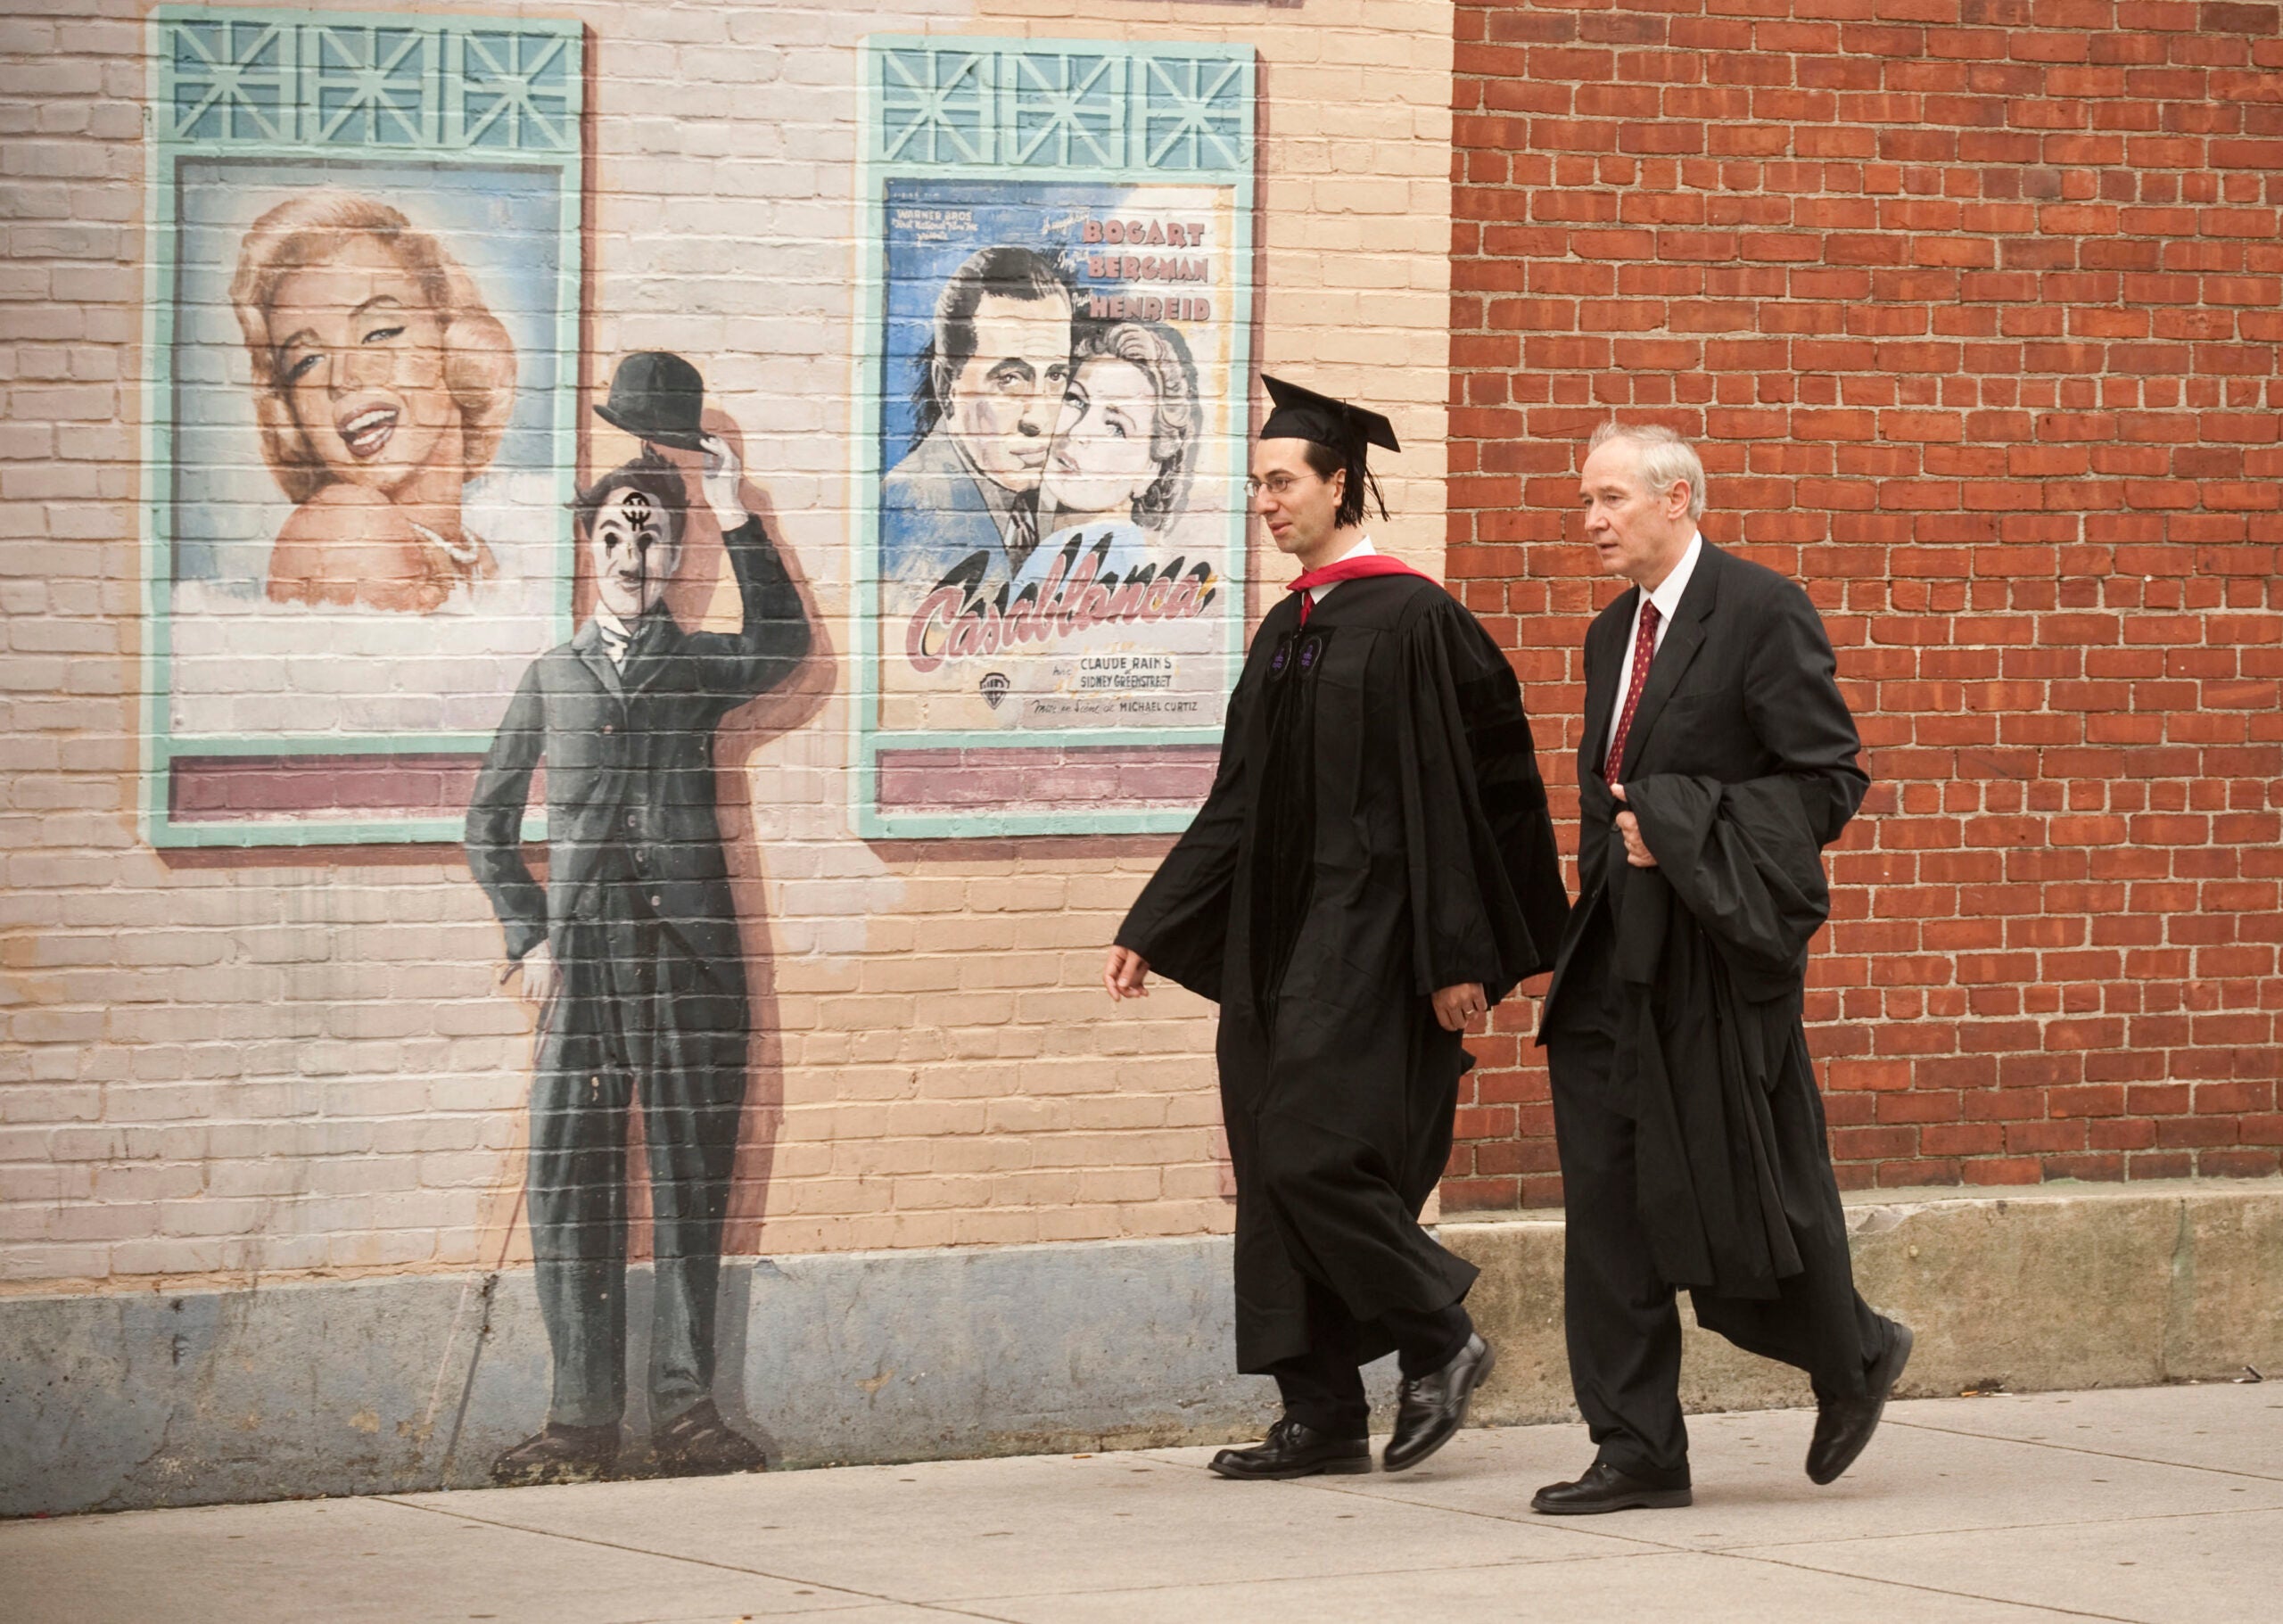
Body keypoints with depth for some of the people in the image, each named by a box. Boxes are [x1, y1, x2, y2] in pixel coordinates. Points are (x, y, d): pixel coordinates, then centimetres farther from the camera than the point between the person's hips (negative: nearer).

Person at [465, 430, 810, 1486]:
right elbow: (490, 821, 17)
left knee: (692, 1182, 1)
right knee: (571, 1186, -3)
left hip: (692, 958, -1)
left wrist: (736, 520, -21)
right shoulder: (552, 678, 14)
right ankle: (583, 1416, 1)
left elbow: (782, 647, -13)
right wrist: (530, 935, 5)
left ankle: (684, 1408, 7)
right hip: (582, 960, 1)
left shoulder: (701, 667, 10)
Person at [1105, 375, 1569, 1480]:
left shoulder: (1411, 621, -10)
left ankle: (1439, 1340, 5)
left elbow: (1444, 796, -14)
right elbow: (1239, 804, 18)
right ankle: (1321, 1418, 10)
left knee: (1313, 1152, -14)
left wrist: (1456, 957, -17)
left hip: (1365, 943, -9)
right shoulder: (1288, 632, 14)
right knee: (1278, 1172, 6)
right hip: (1280, 943, 9)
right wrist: (1151, 932, 14)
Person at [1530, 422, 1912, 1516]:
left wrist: (1682, 827, -19)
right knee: (1611, 1209, 2)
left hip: (1719, 959, -7)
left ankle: (1853, 1356, 27)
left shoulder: (1762, 615, -10)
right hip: (1622, 959, 7)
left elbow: (1830, 780, -14)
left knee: (1734, 1203, 1)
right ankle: (1637, 1454, 5)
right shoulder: (1613, 636, 14)